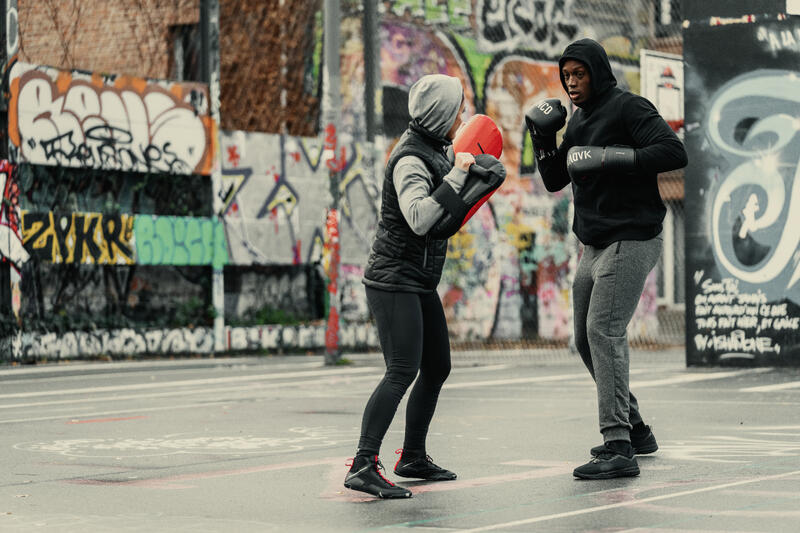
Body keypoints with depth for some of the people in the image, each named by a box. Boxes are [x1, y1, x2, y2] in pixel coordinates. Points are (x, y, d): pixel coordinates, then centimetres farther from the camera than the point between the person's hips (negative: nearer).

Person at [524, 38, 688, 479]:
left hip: (632, 242, -9)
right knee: (587, 340, 13)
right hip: (595, 245, 9)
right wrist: (544, 139, 1)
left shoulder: (628, 108, -10)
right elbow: (554, 181, 18)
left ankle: (618, 448, -20)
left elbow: (674, 152, -21)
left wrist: (613, 158, -27)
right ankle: (634, 429, 28)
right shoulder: (578, 120, 16)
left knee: (604, 332, -19)